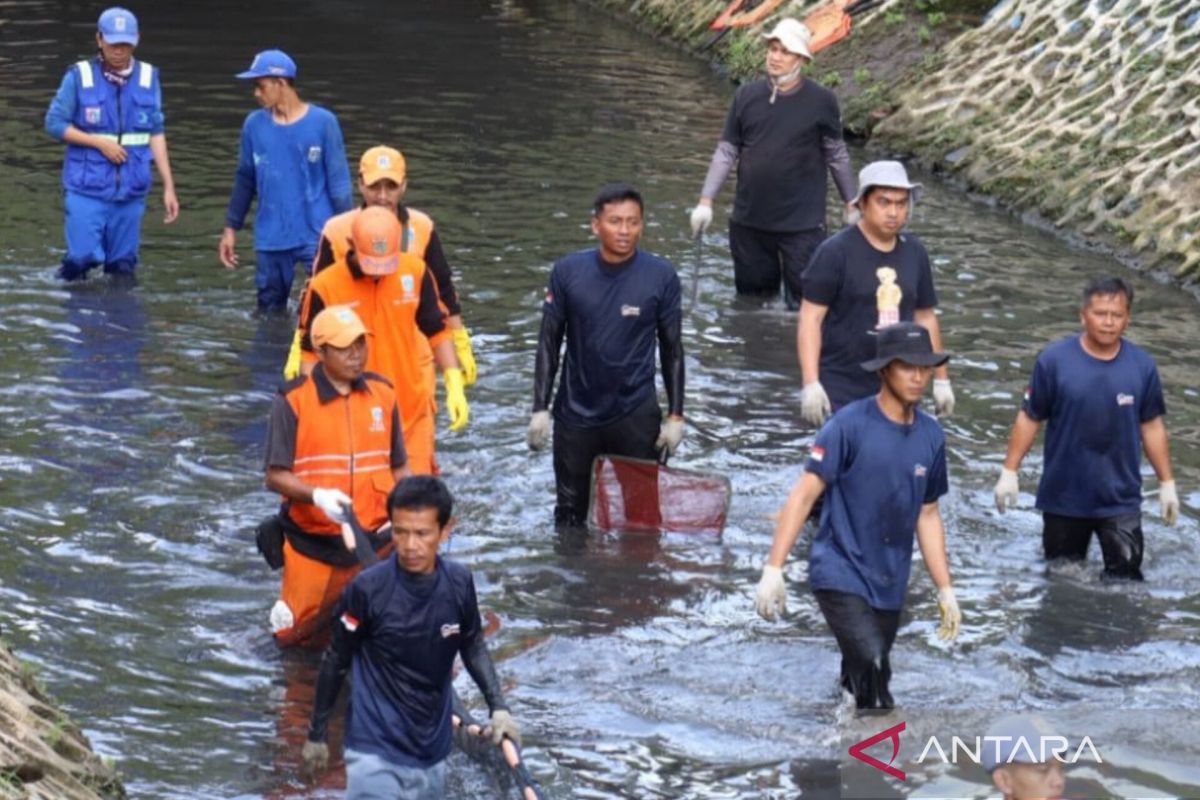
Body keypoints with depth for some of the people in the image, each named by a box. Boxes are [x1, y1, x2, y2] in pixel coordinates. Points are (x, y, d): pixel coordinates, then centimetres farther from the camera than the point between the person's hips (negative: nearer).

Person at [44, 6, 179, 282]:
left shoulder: (148, 78, 4)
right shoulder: (79, 76, -3)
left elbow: (156, 134, 8)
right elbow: (54, 123, -1)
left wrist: (168, 186, 6)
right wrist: (99, 142, -12)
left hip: (131, 188, 3)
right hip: (87, 187, -3)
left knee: (122, 266, 5)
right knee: (82, 257, -9)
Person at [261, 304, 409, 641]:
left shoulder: (383, 395, 7)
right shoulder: (293, 401, -7)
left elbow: (398, 468, 13)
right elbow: (275, 476, -10)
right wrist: (317, 495, -27)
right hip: (312, 548, -3)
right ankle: (282, 613, 37)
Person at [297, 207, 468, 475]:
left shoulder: (415, 272, -4)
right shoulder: (324, 287, -12)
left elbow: (436, 331, 8)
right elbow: (311, 353, -1)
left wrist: (454, 384, 0)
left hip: (412, 411, 2)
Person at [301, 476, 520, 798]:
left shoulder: (458, 583, -5)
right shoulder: (367, 589, -16)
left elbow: (473, 646, 13)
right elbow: (336, 661, -3)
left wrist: (497, 707, 2)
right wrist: (317, 734, 5)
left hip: (433, 752, 5)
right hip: (377, 755, -5)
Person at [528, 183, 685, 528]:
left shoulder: (661, 276, -7)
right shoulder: (567, 272, -5)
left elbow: (672, 349, 2)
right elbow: (549, 343, 2)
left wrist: (675, 416, 0)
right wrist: (540, 409, -1)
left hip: (636, 417, -1)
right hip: (575, 415, 1)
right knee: (570, 515, 13)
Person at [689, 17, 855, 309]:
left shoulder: (821, 101, -5)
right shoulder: (747, 96, 2)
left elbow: (837, 156, 4)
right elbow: (726, 152, 7)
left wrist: (851, 206, 7)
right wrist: (706, 201, 1)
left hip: (802, 224, -3)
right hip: (749, 220, 3)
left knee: (804, 303, -7)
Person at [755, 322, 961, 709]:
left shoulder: (931, 436, 7)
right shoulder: (850, 426, -10)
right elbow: (804, 495, -10)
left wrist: (945, 591, 17)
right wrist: (773, 569, -17)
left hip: (890, 585, 6)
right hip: (841, 573, -6)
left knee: (861, 687, 10)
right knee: (871, 666, -23)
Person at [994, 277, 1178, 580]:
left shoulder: (1142, 366, -5)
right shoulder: (1054, 360, -11)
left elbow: (1152, 426, 5)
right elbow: (1029, 418, -3)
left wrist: (1167, 483, 8)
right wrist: (1009, 472, -5)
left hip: (1120, 499, 0)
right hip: (1064, 498, 0)